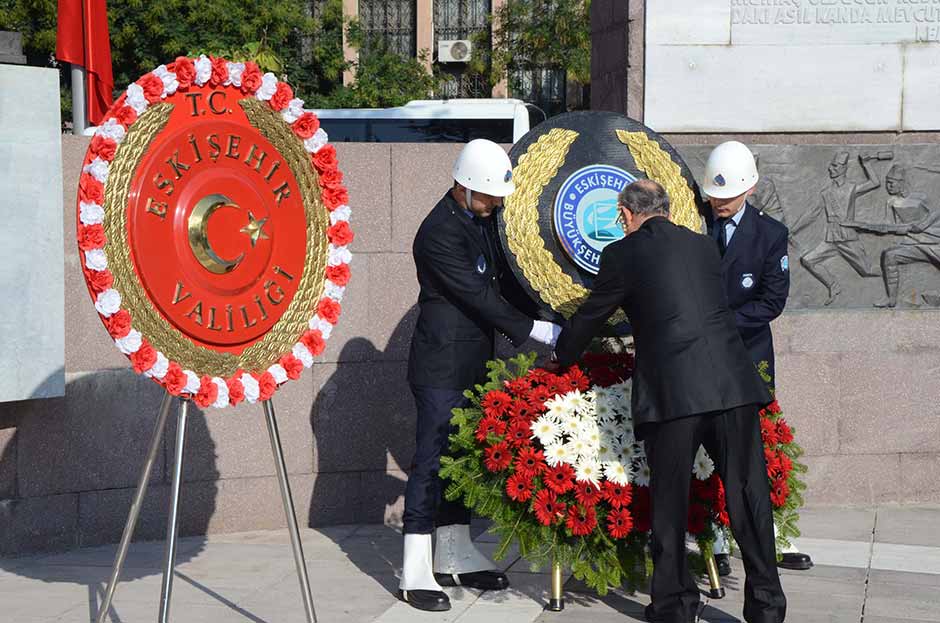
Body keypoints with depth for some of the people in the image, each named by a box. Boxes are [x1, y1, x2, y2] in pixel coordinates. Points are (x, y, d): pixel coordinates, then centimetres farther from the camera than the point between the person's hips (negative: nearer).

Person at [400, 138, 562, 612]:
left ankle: (455, 556, 22)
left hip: (472, 365, 9)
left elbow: (497, 279, 21)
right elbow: (480, 297, -22)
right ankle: (415, 572, -4)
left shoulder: (482, 219, 7)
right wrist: (545, 333, -20)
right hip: (442, 367, -9)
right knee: (433, 459, -7)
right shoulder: (440, 232, -20)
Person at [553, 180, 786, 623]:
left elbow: (589, 317, 14)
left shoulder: (623, 254, 4)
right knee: (748, 494, 8)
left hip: (672, 393, -4)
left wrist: (560, 359, 33)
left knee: (670, 502, 8)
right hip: (733, 384, 4)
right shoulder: (703, 246, 18)